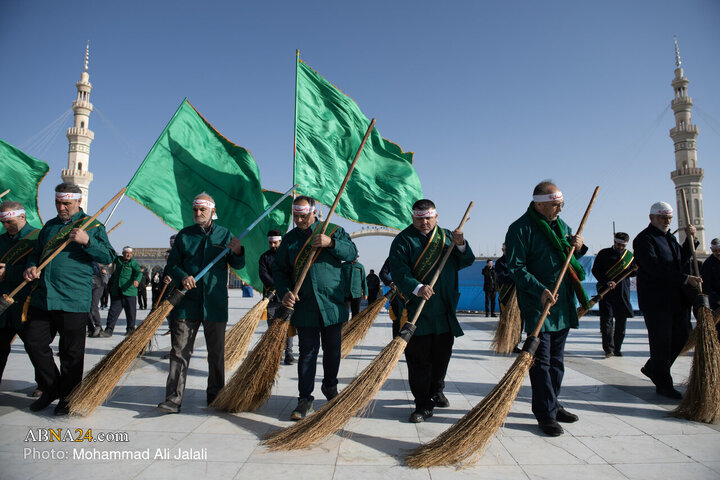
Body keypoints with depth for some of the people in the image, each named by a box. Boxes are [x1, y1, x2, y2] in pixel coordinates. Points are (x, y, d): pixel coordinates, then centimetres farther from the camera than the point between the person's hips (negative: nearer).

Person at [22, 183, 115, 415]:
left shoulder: (92, 226, 3)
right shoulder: (49, 226, 18)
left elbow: (109, 256, -5)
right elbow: (36, 253, 25)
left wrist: (87, 241, -20)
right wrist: (31, 267, 3)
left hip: (73, 300, -5)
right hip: (42, 298, 5)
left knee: (71, 352, 3)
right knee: (35, 343, 8)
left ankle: (67, 397, 19)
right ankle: (51, 388, 28)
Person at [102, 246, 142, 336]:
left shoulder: (133, 263, -1)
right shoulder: (117, 260, 11)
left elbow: (139, 272, -17)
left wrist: (137, 280, -36)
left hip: (129, 292, -3)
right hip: (116, 292, 3)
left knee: (130, 312, 4)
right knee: (113, 310, -2)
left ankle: (130, 329, 17)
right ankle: (109, 330, 0)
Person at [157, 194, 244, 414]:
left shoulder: (224, 234, 8)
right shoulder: (184, 235, 9)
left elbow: (238, 265, 6)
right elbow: (172, 264, 7)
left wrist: (237, 252, -16)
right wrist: (182, 277, -14)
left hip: (215, 303, 0)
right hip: (187, 302, 0)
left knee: (216, 352, 9)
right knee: (180, 351, -2)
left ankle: (215, 395, 23)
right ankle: (173, 399, 4)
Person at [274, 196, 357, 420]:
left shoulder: (333, 231, 5)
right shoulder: (289, 239, 9)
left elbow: (353, 253, -4)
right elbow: (279, 270, 9)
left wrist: (331, 243, -20)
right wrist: (284, 292, -9)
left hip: (332, 303, 0)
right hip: (304, 305, 0)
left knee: (332, 349, 12)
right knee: (307, 351, 1)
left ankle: (330, 386, 34)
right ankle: (305, 400, 9)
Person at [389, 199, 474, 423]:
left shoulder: (447, 236, 11)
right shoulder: (403, 240, -4)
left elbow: (466, 262, 8)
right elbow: (398, 271, -16)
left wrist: (460, 246, -12)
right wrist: (418, 288, -31)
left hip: (445, 312, 4)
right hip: (416, 311, -4)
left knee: (442, 354, 16)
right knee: (418, 359, -1)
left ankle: (436, 391, 39)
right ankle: (423, 405, 11)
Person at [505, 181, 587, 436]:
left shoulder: (561, 224, 15)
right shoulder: (521, 228, -10)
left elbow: (569, 259, 25)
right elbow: (516, 268, -16)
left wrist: (578, 247, 2)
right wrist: (540, 290, -25)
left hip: (563, 304, 8)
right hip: (537, 305, -8)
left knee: (556, 358, 16)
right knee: (541, 360, -2)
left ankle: (553, 404, 29)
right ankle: (545, 413, 7)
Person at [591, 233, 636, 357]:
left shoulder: (630, 255, 14)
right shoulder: (604, 253, 3)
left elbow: (632, 273, 18)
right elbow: (595, 270, -2)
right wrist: (607, 282, -16)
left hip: (623, 293, 4)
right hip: (606, 291, -4)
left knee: (622, 320, 6)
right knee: (606, 319, -10)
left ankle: (617, 348, 18)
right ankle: (608, 348, -7)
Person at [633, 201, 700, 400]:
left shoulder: (670, 238, 19)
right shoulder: (644, 239, -9)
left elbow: (682, 262, 18)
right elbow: (655, 268, -20)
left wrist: (689, 239, 8)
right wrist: (685, 279, -20)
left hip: (677, 299, 8)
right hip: (655, 300, -8)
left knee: (683, 336, 9)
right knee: (661, 342, -1)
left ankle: (652, 368, 26)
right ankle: (663, 384, 12)